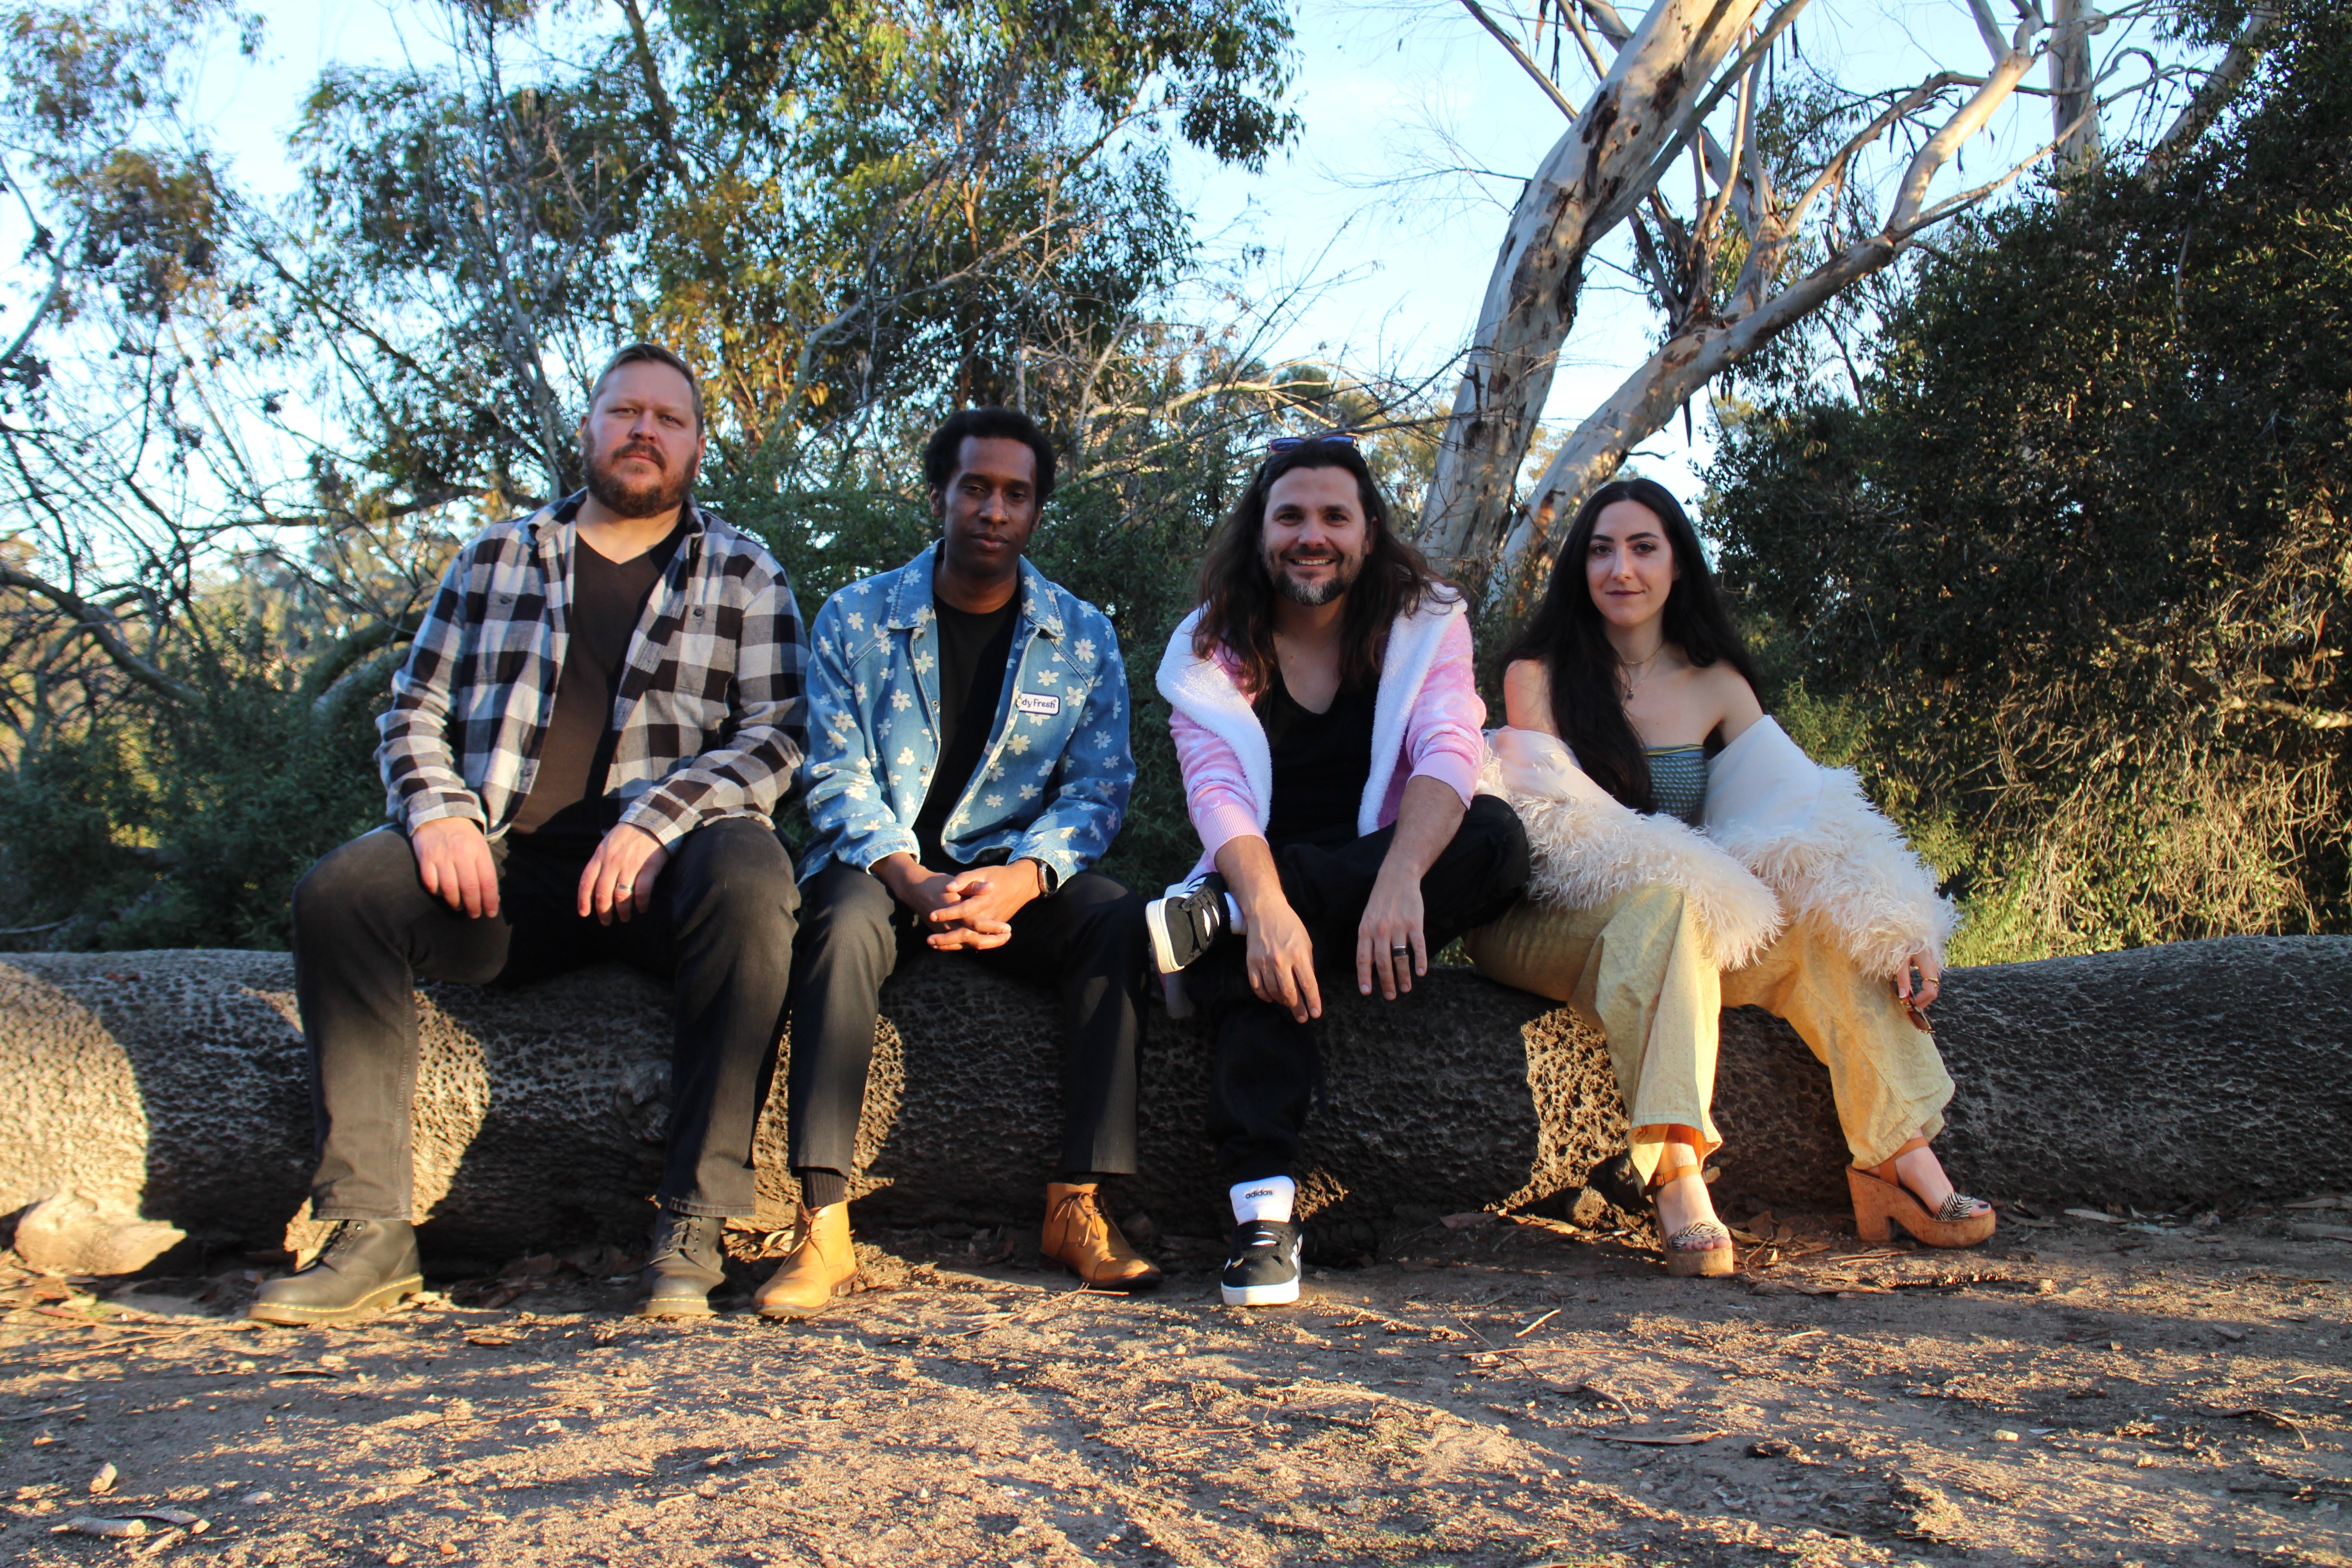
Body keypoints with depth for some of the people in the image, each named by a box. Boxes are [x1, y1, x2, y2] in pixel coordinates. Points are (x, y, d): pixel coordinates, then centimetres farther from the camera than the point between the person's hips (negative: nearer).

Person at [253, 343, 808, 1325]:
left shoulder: (745, 577, 13)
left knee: (749, 883, -36)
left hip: (663, 866, -2)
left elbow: (778, 734, 1)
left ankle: (692, 1232, -30)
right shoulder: (492, 561, 20)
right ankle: (369, 1231, -20)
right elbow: (414, 712, 17)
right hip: (505, 866, 3)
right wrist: (437, 810, -6)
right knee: (338, 894, -24)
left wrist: (655, 821, -15)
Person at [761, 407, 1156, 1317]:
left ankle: (1077, 1205, -26)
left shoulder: (1084, 636, 5)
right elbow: (838, 782, -5)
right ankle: (822, 1227, -35)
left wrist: (1021, 878, -23)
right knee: (842, 923, -35)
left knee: (1121, 920, -28)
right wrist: (913, 880, -24)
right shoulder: (854, 619, 2)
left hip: (1013, 876, 1)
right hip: (883, 868, -1)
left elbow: (1098, 790, -2)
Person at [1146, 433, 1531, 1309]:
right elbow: (1216, 788, -16)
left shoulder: (1426, 624, 0)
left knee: (1495, 838, -29)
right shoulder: (1212, 646, 0)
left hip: (1386, 890, 1)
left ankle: (1207, 927, -32)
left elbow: (1448, 754, -18)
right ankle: (1262, 1204, -44)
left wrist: (1399, 881, -39)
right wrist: (1265, 906, -37)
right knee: (1266, 945, -36)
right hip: (1261, 876, -1)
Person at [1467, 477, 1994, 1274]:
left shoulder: (1717, 683, 11)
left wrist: (1897, 929, -16)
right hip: (1549, 922, -4)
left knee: (1832, 910, -20)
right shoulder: (1536, 674, 0)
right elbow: (1561, 821, -12)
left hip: (1687, 930, 4)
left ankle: (1899, 1156, -24)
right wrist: (1696, 878, -25)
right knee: (1666, 901, -35)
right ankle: (1676, 1173, -44)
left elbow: (1805, 811, 0)